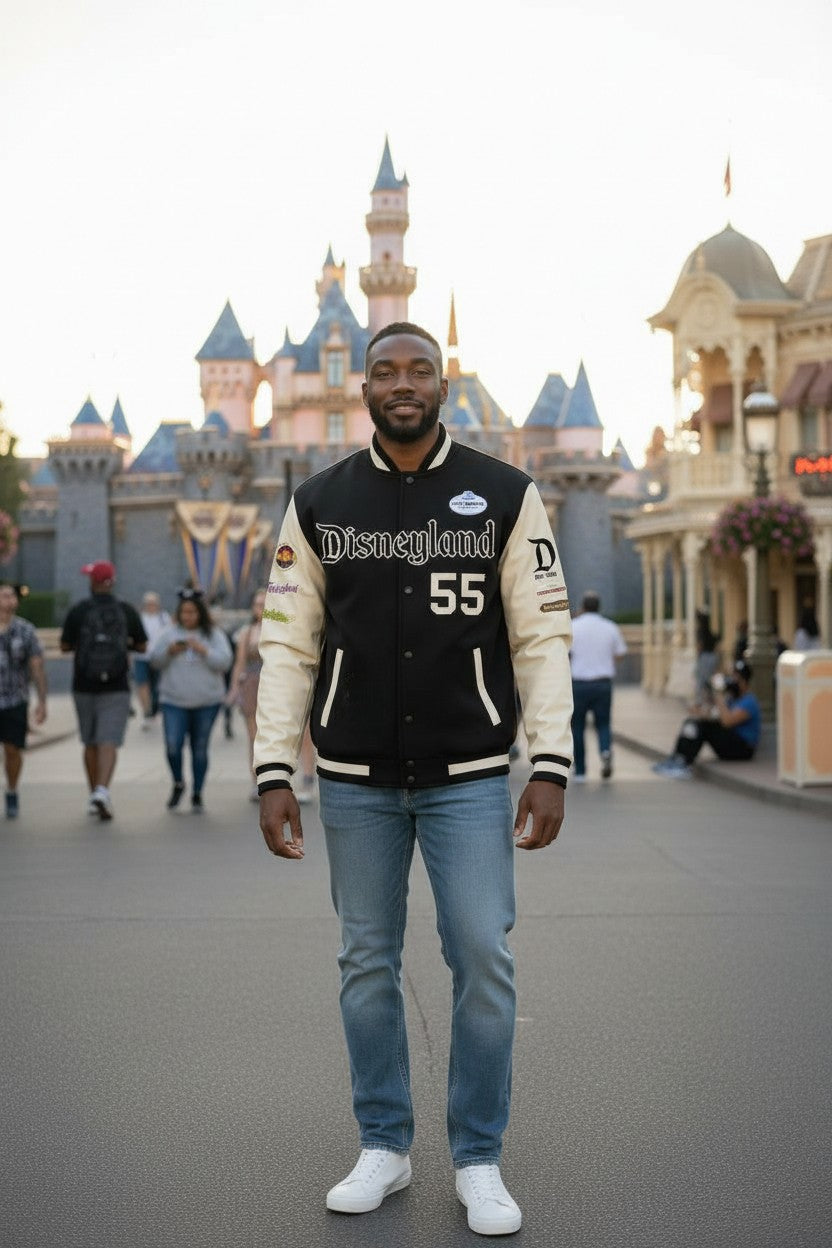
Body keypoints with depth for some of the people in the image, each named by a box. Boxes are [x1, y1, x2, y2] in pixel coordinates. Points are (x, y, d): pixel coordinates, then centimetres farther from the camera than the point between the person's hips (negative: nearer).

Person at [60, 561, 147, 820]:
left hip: (84, 686, 1)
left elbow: (65, 647, 0)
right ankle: (102, 791, -27)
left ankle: (94, 796, 22)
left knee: (90, 743, 15)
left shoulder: (78, 611, -4)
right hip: (116, 688, -1)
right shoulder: (127, 611, -2)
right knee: (109, 742, -7)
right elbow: (141, 646, 5)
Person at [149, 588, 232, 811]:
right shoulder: (169, 633, 5)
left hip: (207, 702, 0)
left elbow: (224, 662, -6)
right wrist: (170, 651, -13)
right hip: (174, 701, 0)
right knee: (173, 746, -10)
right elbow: (155, 660, 6)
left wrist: (202, 650, -19)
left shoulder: (214, 634, 2)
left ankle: (197, 794, 18)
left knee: (200, 749, 5)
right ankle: (178, 784, 16)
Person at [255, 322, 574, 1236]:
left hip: (469, 776, -1)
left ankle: (479, 1162, 14)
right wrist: (274, 773, -3)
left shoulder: (506, 497, 0)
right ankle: (384, 1147, 25)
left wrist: (551, 767, -8)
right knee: (367, 963, 9)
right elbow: (288, 645, 3)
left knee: (484, 960, -2)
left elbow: (542, 639, -2)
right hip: (356, 780, 2)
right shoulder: (318, 504, 3)